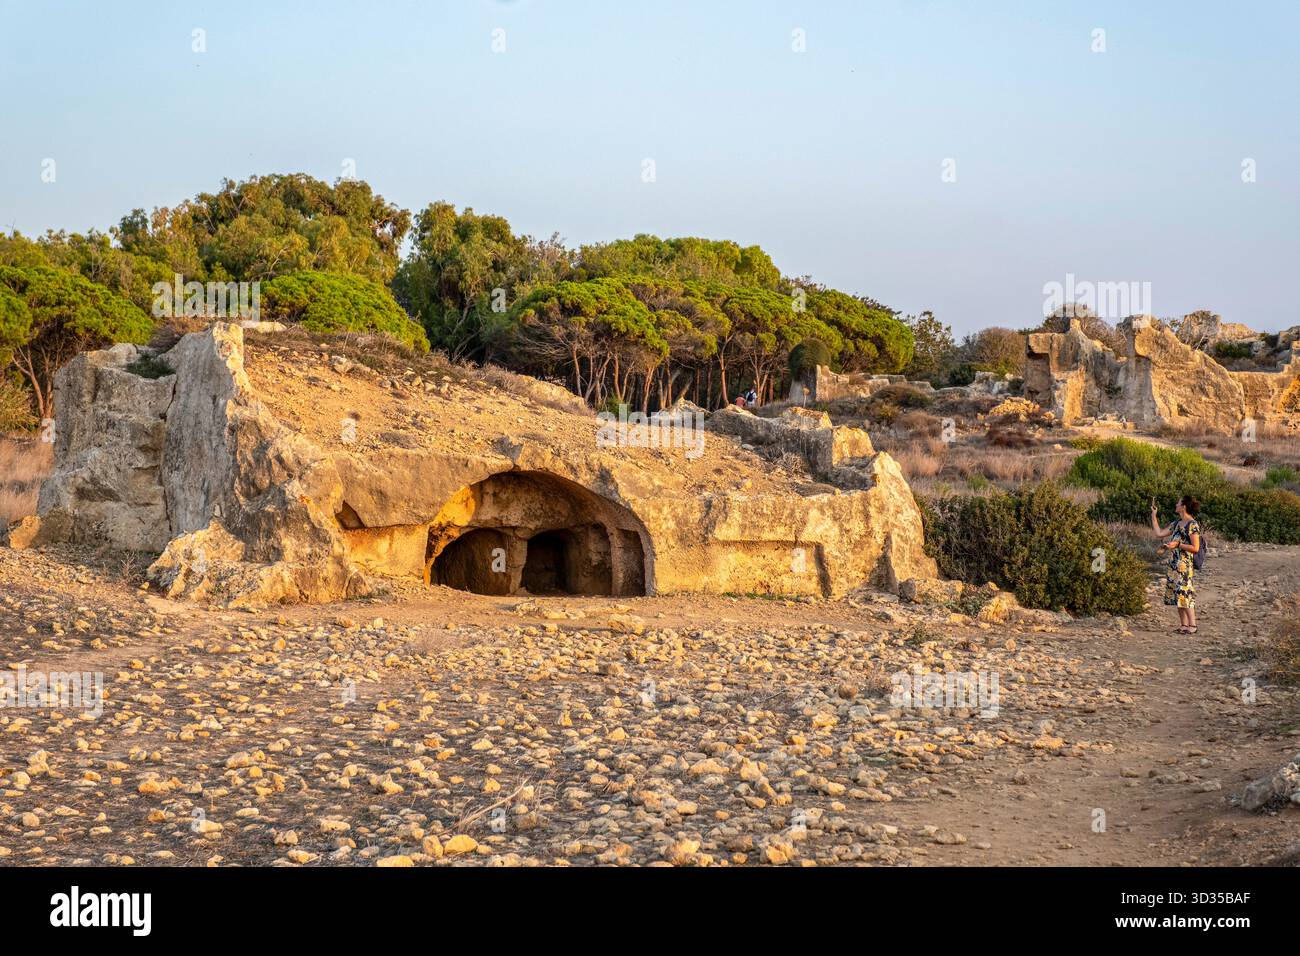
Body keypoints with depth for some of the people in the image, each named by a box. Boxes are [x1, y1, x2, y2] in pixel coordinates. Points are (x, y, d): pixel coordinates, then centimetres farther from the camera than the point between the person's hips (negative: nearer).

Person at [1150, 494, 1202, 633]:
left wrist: (1178, 544, -19)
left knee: (1185, 593, -9)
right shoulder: (1177, 523, 15)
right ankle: (1184, 625, 13)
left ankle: (1192, 625, -6)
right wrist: (1154, 516, 20)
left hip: (1184, 564, -9)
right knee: (1177, 595, 9)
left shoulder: (1192, 525, -11)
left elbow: (1195, 548, -13)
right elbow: (1159, 533, 18)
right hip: (1173, 563, 9)